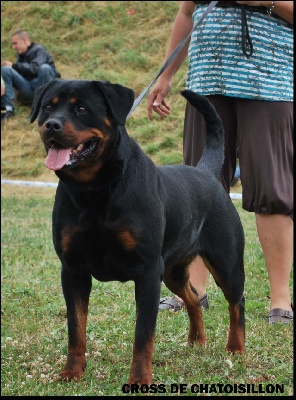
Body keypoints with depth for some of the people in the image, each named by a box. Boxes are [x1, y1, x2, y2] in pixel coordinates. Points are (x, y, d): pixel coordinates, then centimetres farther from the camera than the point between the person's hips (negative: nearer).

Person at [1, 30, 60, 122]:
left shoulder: (38, 50, -2)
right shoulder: (20, 55, 21)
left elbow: (34, 68, -19)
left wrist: (14, 66, -16)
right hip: (27, 89, 5)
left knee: (45, 68, -35)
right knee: (5, 70, -13)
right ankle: (8, 107, -24)